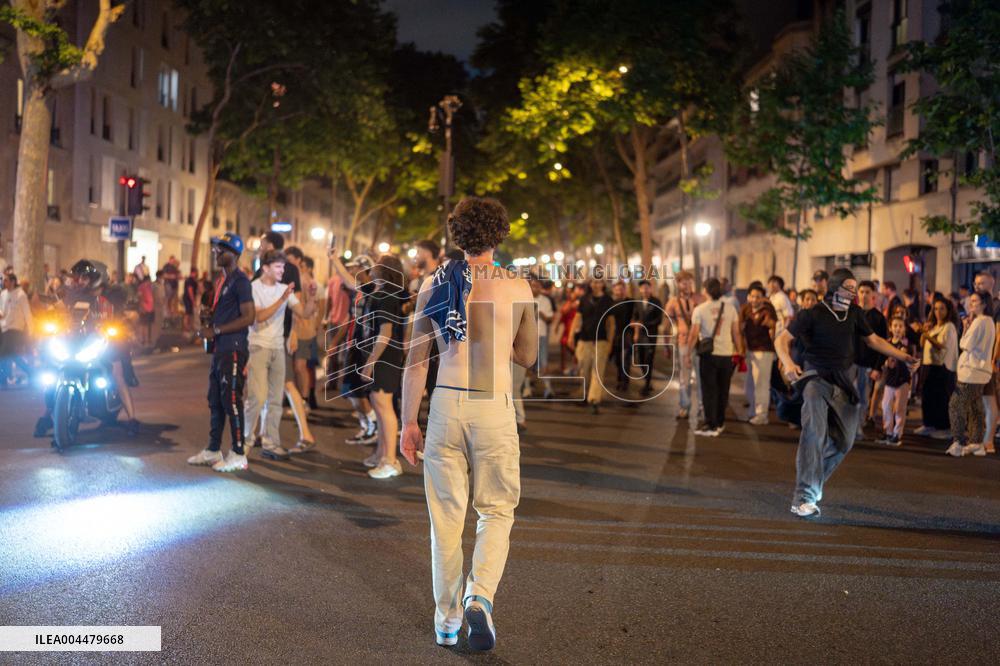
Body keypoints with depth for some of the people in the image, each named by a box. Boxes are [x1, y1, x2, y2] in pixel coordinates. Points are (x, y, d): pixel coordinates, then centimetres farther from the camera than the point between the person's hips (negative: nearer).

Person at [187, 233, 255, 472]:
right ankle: (213, 450, 23)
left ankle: (238, 454, 1)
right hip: (219, 349, 10)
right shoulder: (222, 280, 17)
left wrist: (215, 330, -17)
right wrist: (207, 328, 9)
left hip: (233, 350, -10)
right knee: (215, 401, 14)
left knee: (231, 401, -6)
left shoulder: (240, 281, -12)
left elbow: (249, 317, -19)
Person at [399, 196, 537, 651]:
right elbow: (527, 357, 12)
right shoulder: (518, 287, 1)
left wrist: (408, 422, 10)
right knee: (496, 511, 13)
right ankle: (479, 597, -8)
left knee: (446, 516, 11)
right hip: (494, 408, -2)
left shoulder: (433, 285, 5)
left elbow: (415, 359, 5)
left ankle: (447, 621, 20)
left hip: (446, 405, 2)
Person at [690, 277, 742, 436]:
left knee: (709, 390, 3)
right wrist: (739, 351, 13)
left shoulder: (700, 309, -5)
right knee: (723, 390, 14)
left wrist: (689, 353, 2)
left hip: (709, 354, -3)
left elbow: (694, 335, -7)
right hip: (727, 354, 3)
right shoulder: (730, 308, 2)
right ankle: (719, 423, 21)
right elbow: (736, 333, 3)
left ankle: (711, 425, 2)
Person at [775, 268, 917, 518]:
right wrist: (788, 363, -30)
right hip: (818, 377, -6)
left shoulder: (855, 313, 3)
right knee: (815, 432, -20)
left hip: (845, 378, 6)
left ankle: (812, 481, 30)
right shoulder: (813, 314, -12)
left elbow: (874, 340, 15)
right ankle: (804, 499, -21)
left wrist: (903, 357, 6)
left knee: (844, 439, 9)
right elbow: (782, 339, -11)